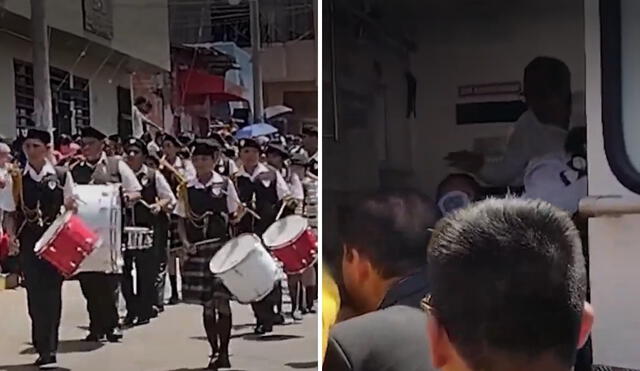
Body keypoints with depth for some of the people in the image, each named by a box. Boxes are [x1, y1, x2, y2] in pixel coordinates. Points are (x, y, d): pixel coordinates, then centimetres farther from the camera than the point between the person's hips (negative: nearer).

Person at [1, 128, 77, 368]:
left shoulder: (62, 176, 1)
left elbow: (71, 209, 6)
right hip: (28, 243, 1)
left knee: (51, 294, -1)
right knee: (34, 294, 3)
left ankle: (48, 349, 7)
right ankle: (43, 348, 15)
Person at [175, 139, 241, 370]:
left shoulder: (225, 184, 2)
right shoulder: (187, 188, 6)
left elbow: (234, 216, 7)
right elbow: (181, 220, 9)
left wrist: (240, 214, -14)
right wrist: (185, 242, -5)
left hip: (222, 246, -2)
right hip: (198, 249, 2)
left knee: (222, 301, -4)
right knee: (206, 305, 6)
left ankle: (224, 352, 6)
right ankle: (214, 352, 16)